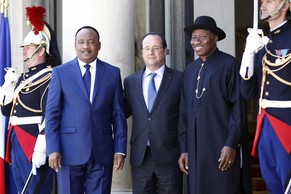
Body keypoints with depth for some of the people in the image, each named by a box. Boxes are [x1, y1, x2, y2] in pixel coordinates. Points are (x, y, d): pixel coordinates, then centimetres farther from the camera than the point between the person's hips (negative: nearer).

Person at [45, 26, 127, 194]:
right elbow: (52, 113, 2)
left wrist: (120, 149, 1)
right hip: (69, 153, -1)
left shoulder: (113, 73, 9)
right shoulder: (60, 72, 5)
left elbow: (119, 114, 8)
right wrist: (53, 149, -6)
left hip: (102, 153, 1)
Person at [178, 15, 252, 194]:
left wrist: (232, 144, -15)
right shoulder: (190, 70, 15)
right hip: (196, 150, 6)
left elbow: (239, 107, -8)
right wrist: (184, 149, 12)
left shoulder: (229, 64, -3)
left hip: (224, 148, -6)